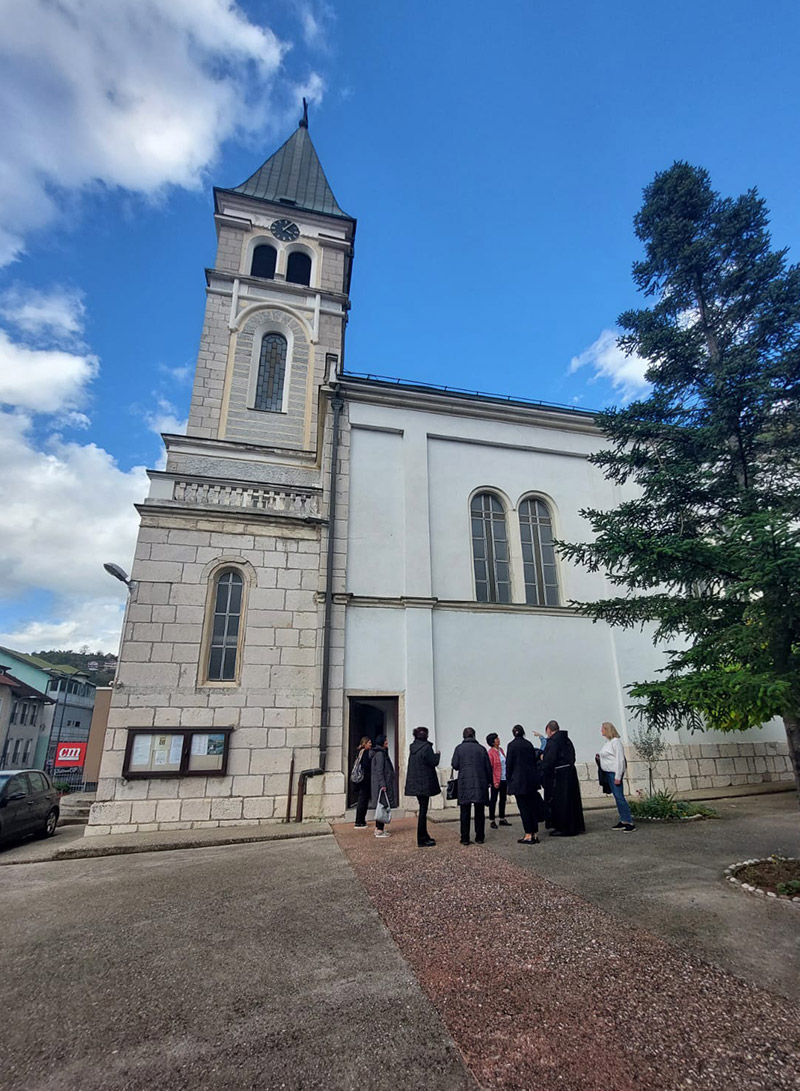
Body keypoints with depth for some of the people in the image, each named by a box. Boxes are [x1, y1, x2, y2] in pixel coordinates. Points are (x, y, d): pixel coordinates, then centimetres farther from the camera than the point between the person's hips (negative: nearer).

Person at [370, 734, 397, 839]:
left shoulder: (382, 753, 16)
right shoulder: (380, 753, -16)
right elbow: (379, 771, -20)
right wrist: (383, 784, -22)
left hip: (379, 784, 10)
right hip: (381, 784, -10)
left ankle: (378, 828, 21)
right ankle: (379, 831, -2)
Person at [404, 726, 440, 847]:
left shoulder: (413, 747, 9)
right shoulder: (426, 747, -16)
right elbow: (434, 762, -14)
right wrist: (437, 754, 6)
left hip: (414, 783, 8)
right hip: (424, 783, -8)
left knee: (422, 809, 18)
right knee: (423, 810, -1)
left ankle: (424, 836, 27)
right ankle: (422, 841, 5)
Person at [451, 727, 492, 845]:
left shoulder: (459, 748, 0)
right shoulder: (481, 748, 3)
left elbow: (455, 765, -4)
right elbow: (488, 768, 5)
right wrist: (489, 781, 15)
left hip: (464, 784, -1)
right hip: (480, 784, 1)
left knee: (465, 812, 5)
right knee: (480, 812, 10)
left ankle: (465, 839, 6)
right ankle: (480, 837, 13)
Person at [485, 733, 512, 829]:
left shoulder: (501, 750, 9)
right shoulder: (491, 752, -13)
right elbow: (490, 768, -13)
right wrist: (495, 782, -16)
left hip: (504, 779, 7)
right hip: (496, 780, -7)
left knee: (503, 799, 14)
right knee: (493, 800, 2)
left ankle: (502, 819, 25)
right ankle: (492, 821, 11)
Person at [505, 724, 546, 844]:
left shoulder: (512, 745, -9)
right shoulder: (529, 744, 6)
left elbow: (509, 763, -9)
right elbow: (534, 761, 10)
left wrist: (509, 778, 1)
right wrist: (535, 777, 18)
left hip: (518, 780, -5)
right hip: (532, 780, 5)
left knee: (524, 808, 0)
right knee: (532, 806, 13)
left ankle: (528, 835, 2)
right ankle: (535, 833, 17)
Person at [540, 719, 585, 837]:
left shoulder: (553, 741, -17)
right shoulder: (566, 739, 11)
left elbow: (549, 759, -23)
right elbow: (572, 757, 17)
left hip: (559, 774, -9)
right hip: (570, 773, 9)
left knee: (559, 802, 0)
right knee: (571, 800, 17)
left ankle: (563, 829, 6)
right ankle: (576, 826, 25)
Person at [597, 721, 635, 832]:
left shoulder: (615, 741, -13)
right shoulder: (608, 741, 14)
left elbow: (619, 759, -16)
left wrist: (618, 777, -19)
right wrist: (600, 758, 7)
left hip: (615, 772, -9)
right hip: (608, 773, 9)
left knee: (619, 797, -10)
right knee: (617, 797, 11)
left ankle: (629, 822, -5)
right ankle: (623, 821, 16)